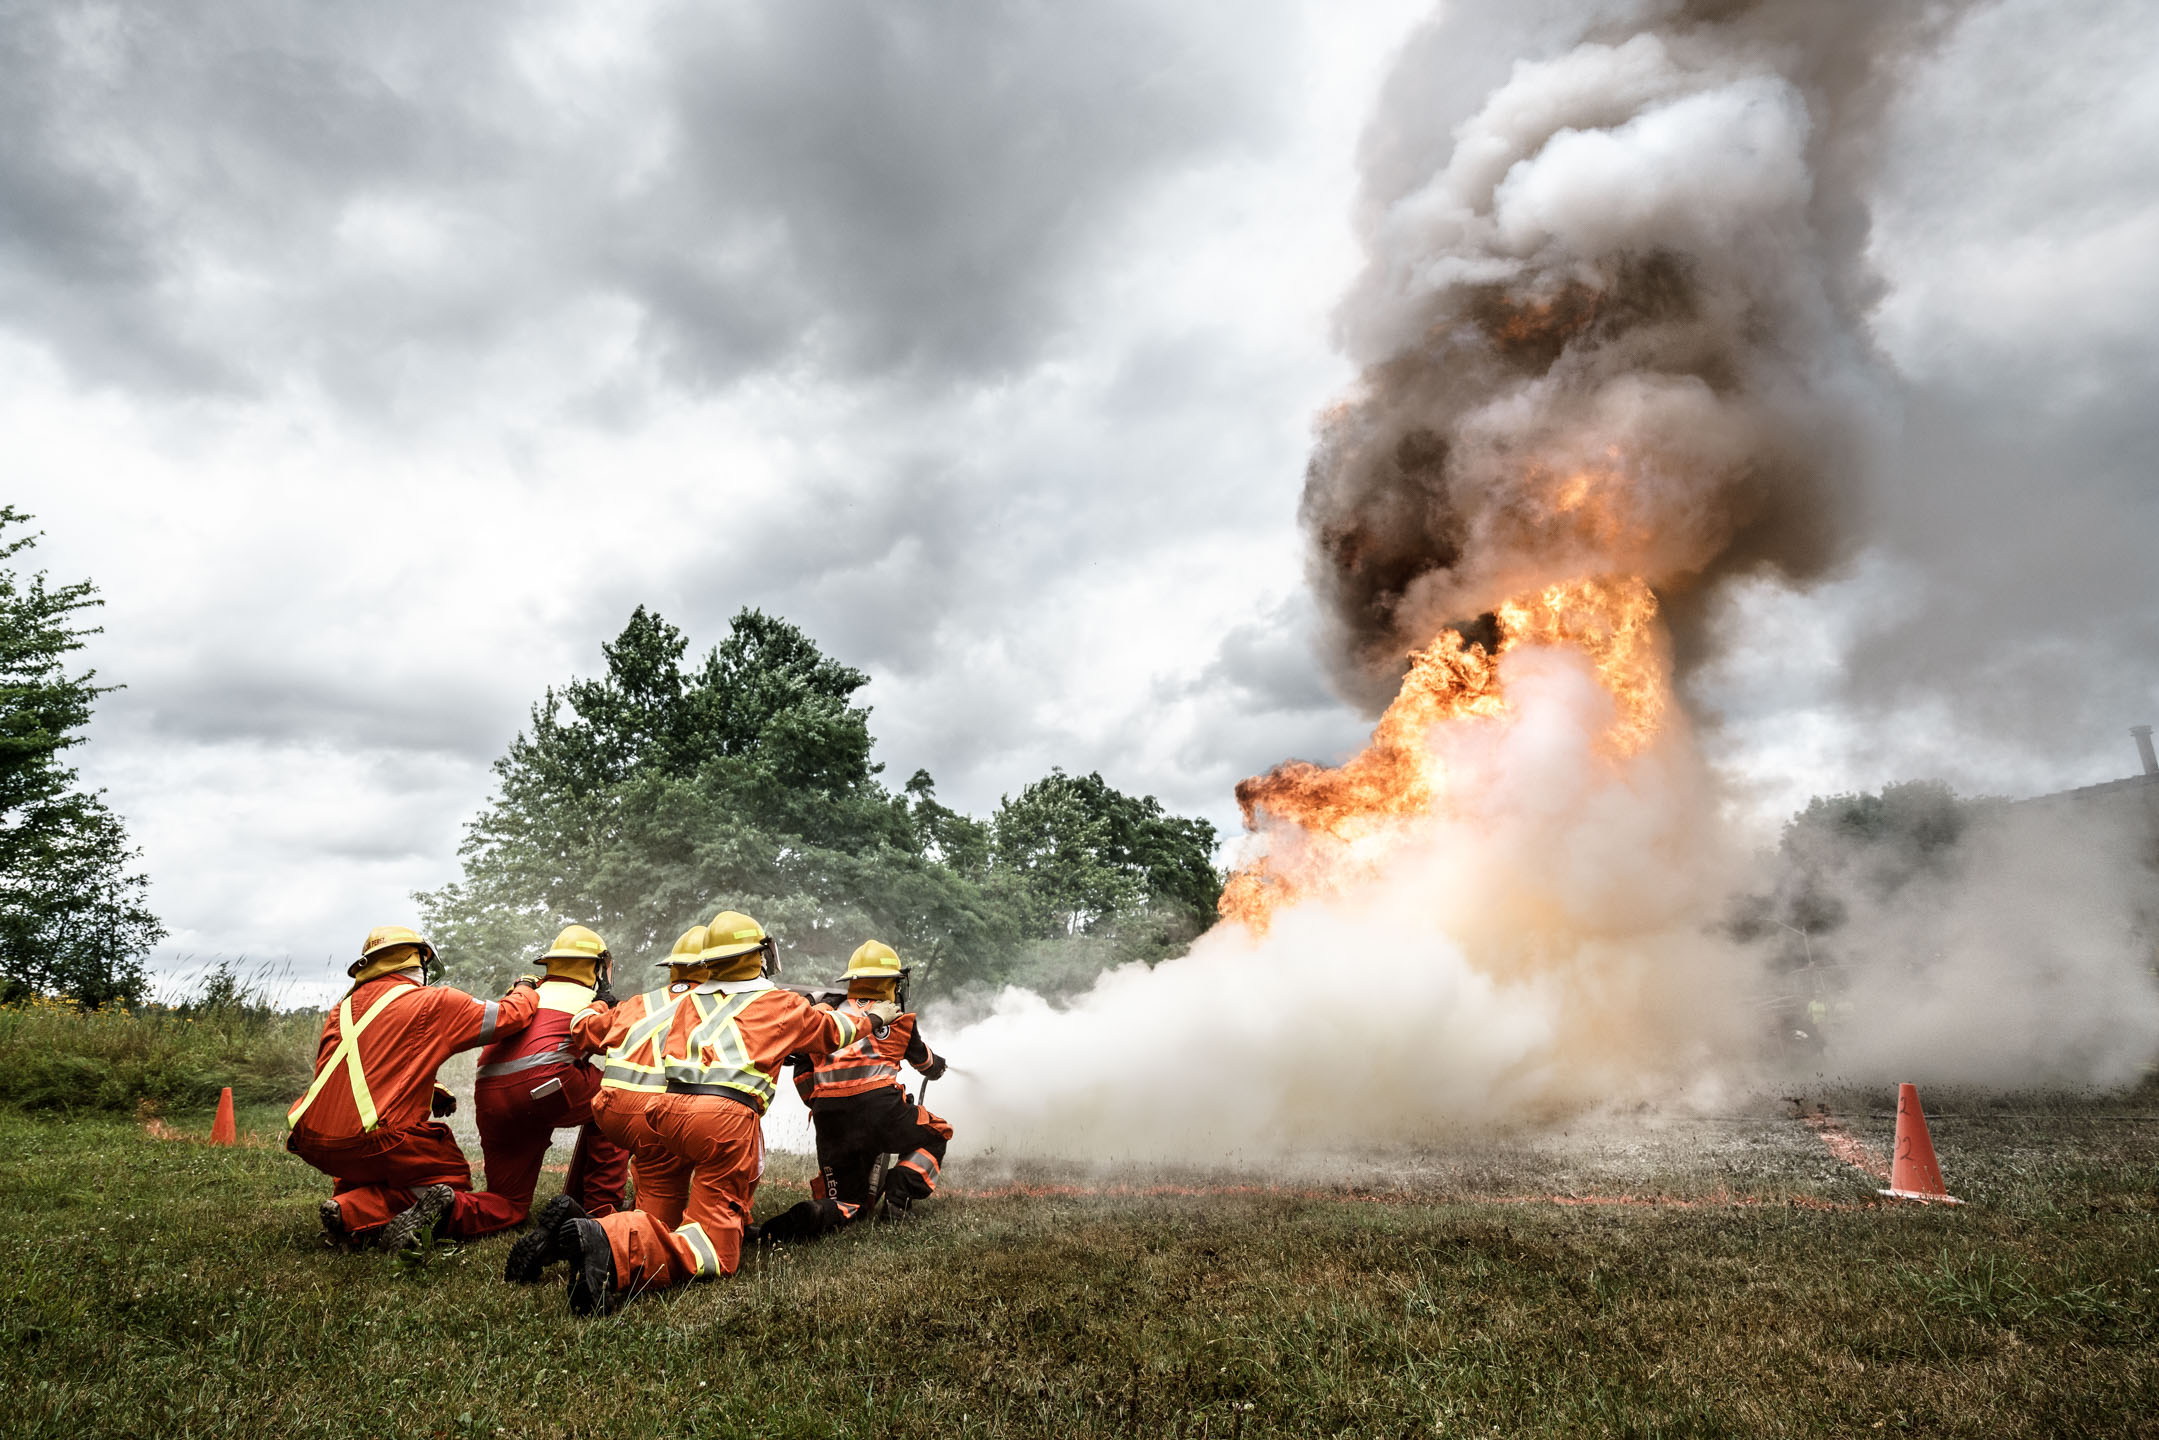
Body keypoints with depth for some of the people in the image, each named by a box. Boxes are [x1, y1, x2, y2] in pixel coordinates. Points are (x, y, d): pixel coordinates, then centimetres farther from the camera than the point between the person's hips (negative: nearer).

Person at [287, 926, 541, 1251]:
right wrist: (526, 988, 25)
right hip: (374, 1144, -6)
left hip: (313, 1145, 6)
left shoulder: (342, 1009, 16)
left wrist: (427, 1091, 25)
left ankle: (354, 1208, 3)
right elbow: (510, 1016, 4)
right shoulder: (433, 1003, -1)